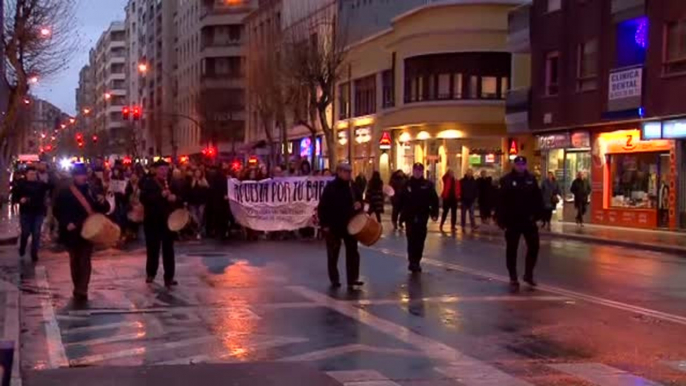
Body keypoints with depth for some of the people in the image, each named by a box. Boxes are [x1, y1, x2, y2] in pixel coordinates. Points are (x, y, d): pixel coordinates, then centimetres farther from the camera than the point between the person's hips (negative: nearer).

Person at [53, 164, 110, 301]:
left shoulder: (89, 191, 7)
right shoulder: (65, 193, -2)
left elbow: (104, 209, 10)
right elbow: (57, 211, -5)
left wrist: (102, 202, -13)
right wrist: (66, 223, -18)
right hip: (73, 232, -1)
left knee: (85, 261, -5)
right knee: (75, 261, 10)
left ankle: (82, 291, -9)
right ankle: (78, 289, 21)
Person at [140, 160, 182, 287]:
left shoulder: (171, 184, 11)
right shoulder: (148, 183, -2)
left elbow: (179, 198, 10)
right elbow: (143, 199, -17)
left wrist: (175, 198, -14)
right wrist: (161, 195, -26)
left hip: (168, 220, 3)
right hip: (153, 221, -3)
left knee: (168, 250, 0)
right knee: (152, 249, 6)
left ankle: (169, 277, 1)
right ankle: (150, 274, 22)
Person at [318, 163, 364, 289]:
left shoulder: (353, 187, 4)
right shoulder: (330, 187, -10)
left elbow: (360, 199, 19)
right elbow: (322, 207, -11)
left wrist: (359, 204, -6)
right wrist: (324, 224, -16)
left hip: (350, 224, 4)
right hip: (333, 225, -4)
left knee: (352, 252, 2)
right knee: (333, 254, 6)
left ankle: (352, 279, 6)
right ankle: (334, 280, 16)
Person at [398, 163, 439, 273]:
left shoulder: (428, 184, 0)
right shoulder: (407, 184, 1)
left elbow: (434, 200, -3)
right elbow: (401, 200, 1)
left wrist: (434, 213, -12)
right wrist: (401, 213, -3)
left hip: (422, 217, 1)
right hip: (409, 217, -1)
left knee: (420, 240, 6)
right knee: (411, 240, -3)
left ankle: (416, 262, 17)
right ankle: (412, 261, 2)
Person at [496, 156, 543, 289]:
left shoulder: (531, 179, 4)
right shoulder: (506, 180, -7)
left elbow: (538, 198, 6)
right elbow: (501, 201, -10)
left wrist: (537, 214, -3)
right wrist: (501, 219, -14)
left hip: (528, 220, 3)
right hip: (512, 221, -3)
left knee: (534, 246, 5)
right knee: (512, 250, 4)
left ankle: (528, 274, 21)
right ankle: (513, 278, 13)